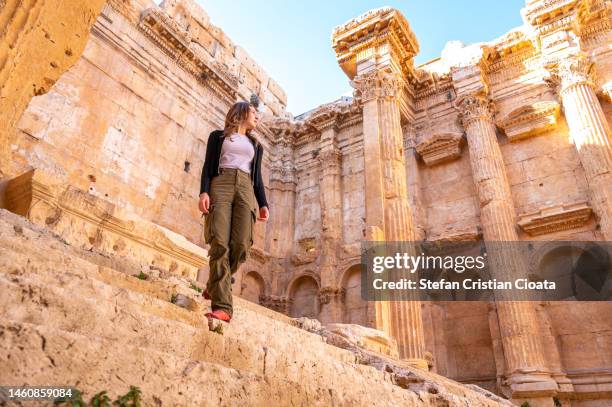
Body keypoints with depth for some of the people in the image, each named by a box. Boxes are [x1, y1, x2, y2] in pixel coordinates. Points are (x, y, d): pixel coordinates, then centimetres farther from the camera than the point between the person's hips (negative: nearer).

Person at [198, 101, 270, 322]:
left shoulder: (256, 145, 30)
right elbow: (208, 166, 10)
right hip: (220, 184, -3)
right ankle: (222, 306, -25)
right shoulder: (218, 136, 21)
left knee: (241, 245, -17)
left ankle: (214, 287, 7)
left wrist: (263, 203, 7)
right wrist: (204, 191, -8)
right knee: (220, 244, -20)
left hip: (246, 189, 3)